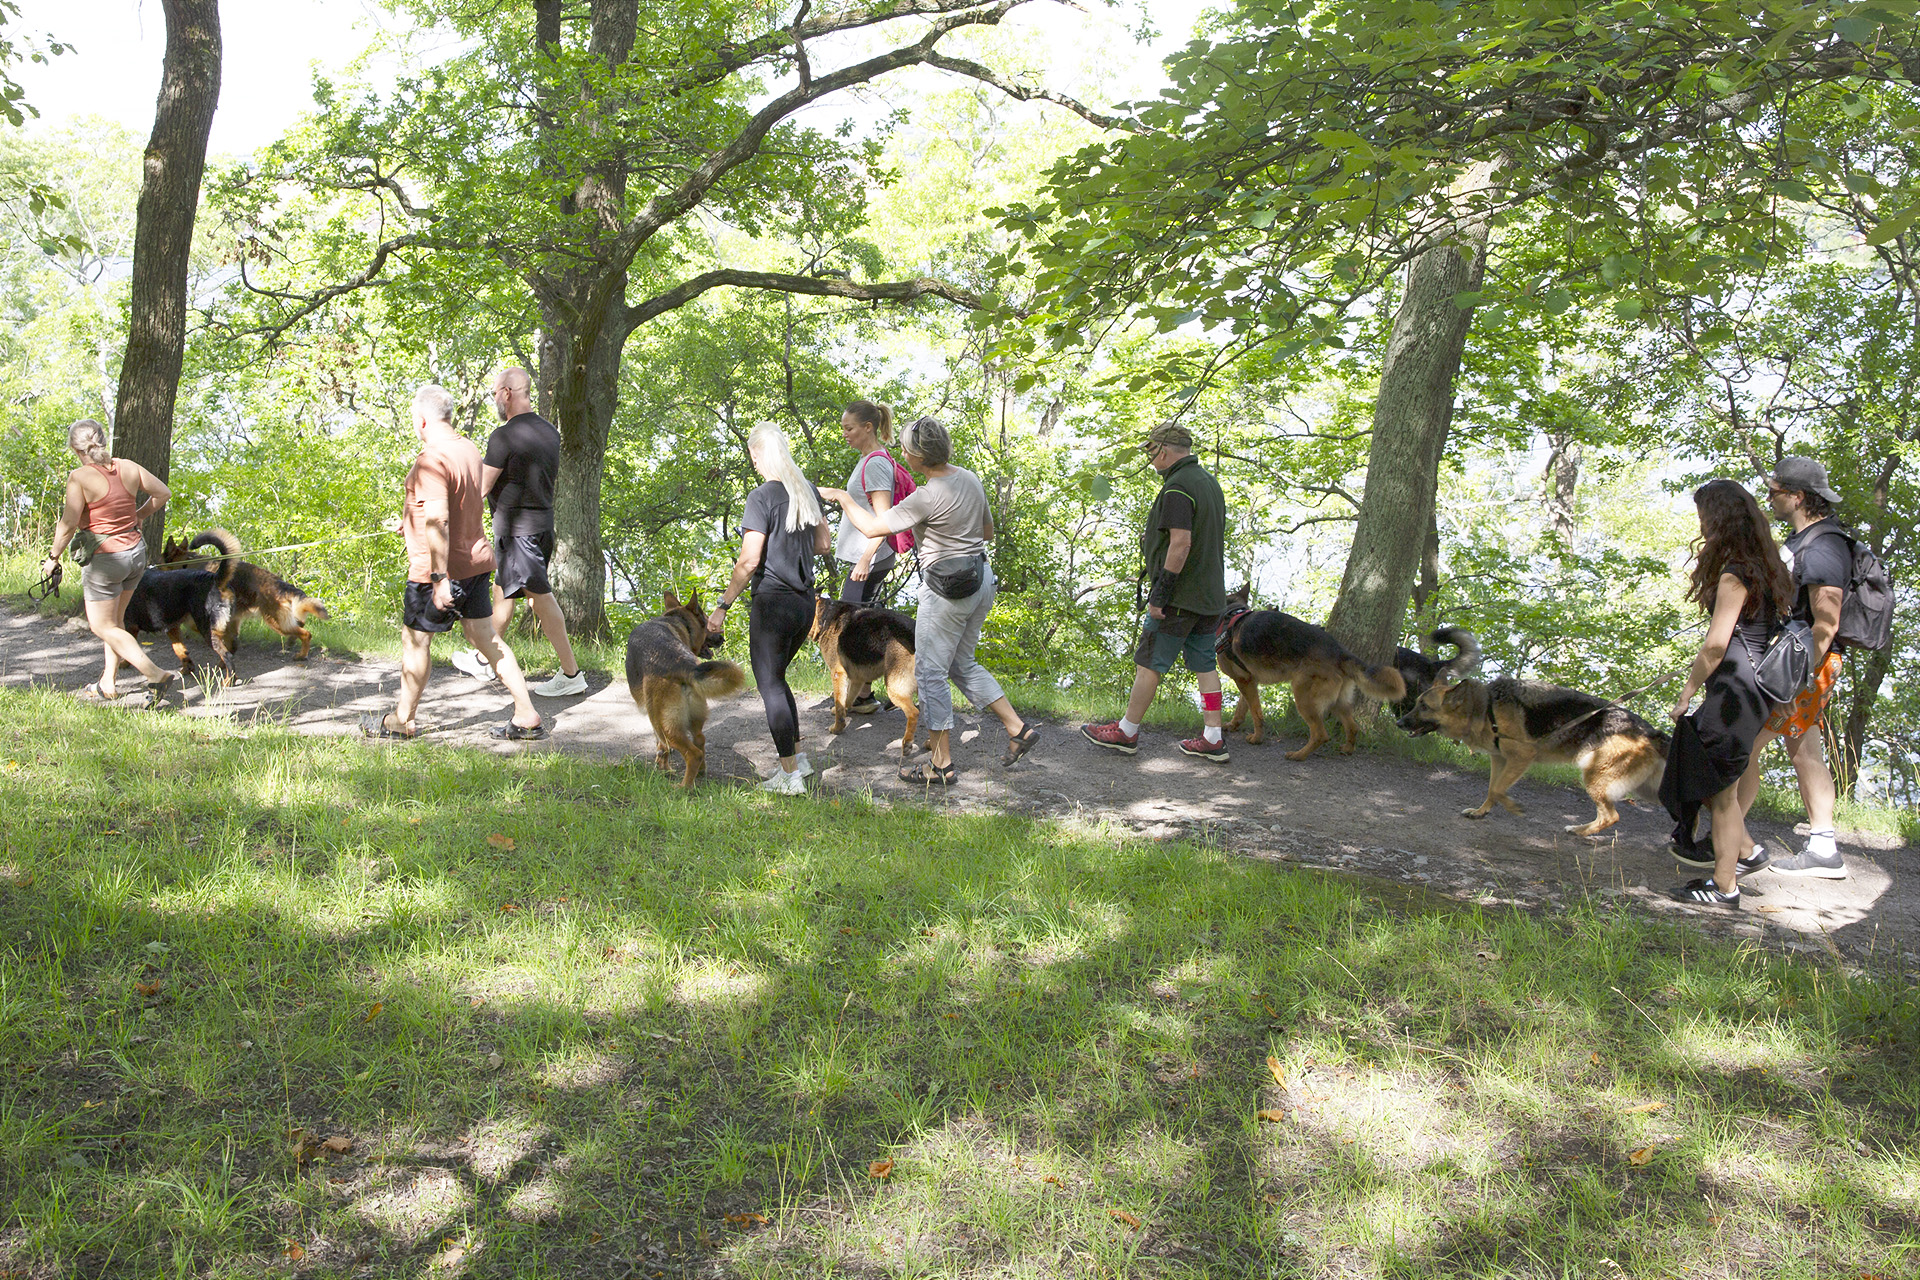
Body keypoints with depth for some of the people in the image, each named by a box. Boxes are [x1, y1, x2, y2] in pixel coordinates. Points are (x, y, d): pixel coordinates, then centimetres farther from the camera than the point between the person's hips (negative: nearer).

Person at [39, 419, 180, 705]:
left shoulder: (79, 477, -18)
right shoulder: (128, 467, -2)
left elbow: (68, 525, -19)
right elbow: (163, 493, 10)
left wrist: (53, 557, -4)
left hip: (105, 559, -6)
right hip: (136, 552, 6)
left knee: (103, 626, 7)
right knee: (115, 619, 21)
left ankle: (157, 676, -6)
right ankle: (108, 683, 30)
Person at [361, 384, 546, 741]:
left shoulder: (432, 458, -20)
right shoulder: (469, 449, 9)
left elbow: (438, 520, -28)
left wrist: (441, 578, -27)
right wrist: (411, 520, 37)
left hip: (439, 567, -8)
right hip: (476, 559, 8)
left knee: (415, 640, 8)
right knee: (485, 638, 12)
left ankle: (402, 721, 23)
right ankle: (527, 717, 8)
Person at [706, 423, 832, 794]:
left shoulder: (762, 498, -16)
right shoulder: (808, 490, 6)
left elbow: (749, 560, -19)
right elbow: (823, 544, 15)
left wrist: (723, 606, -12)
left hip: (773, 602, -7)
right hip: (805, 600, 7)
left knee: (770, 686, 2)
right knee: (776, 678, 23)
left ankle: (790, 776, 4)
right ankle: (797, 757, 26)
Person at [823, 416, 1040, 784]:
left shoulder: (927, 497, -21)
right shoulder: (969, 478, 4)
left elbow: (872, 527, -14)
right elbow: (988, 531, 16)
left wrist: (842, 497, 1)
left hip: (948, 590, -9)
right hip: (982, 580, 9)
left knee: (930, 673, 4)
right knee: (962, 665, 21)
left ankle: (941, 765, 10)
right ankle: (1018, 729, 17)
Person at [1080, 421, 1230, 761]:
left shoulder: (1177, 488, -17)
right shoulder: (1209, 482, 13)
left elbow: (1181, 543, -25)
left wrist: (1159, 593, -22)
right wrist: (1154, 539, 24)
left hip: (1180, 597, -9)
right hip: (1210, 595, 9)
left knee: (1149, 663, 1)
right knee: (1204, 665, 10)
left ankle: (1127, 731, 9)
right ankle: (1213, 739, 11)